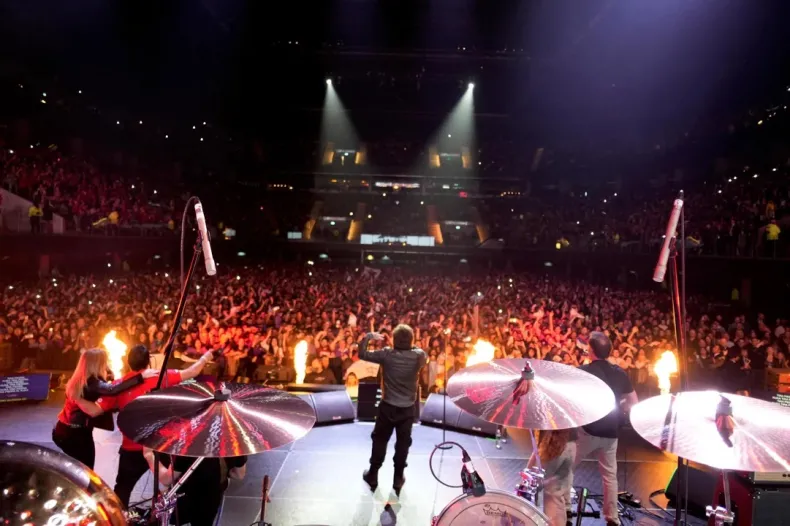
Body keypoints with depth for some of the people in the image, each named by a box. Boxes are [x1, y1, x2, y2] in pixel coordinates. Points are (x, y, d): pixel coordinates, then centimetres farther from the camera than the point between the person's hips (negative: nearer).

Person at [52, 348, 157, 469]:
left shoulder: (80, 380, 7)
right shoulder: (92, 383, -22)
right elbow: (112, 390, -40)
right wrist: (141, 376, -42)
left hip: (65, 431, 9)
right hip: (76, 434, -9)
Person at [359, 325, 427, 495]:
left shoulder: (387, 354, -16)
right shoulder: (418, 355, -12)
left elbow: (362, 354, -8)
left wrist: (368, 336, 1)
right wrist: (411, 345, 11)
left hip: (387, 406, -1)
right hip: (407, 408, 1)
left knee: (380, 440, 17)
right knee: (403, 443, 15)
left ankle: (373, 475, 29)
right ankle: (398, 478, 26)